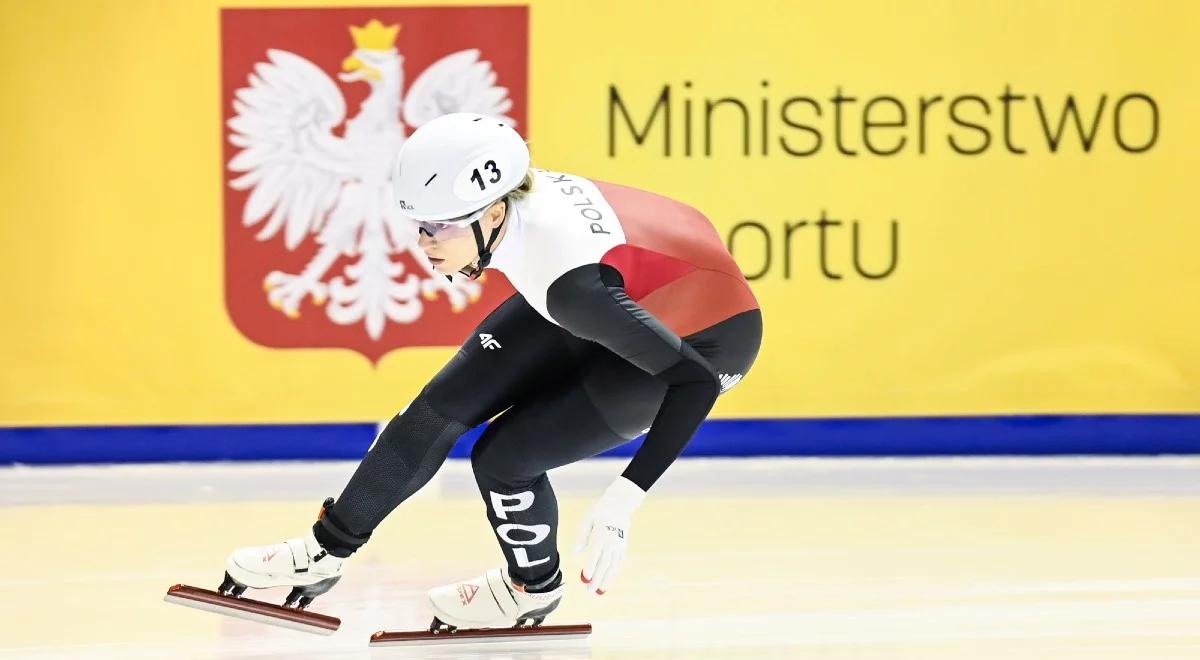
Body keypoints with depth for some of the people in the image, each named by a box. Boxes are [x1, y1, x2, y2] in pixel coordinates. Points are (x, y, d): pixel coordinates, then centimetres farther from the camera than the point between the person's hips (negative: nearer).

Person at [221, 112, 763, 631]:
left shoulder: (572, 282, -40)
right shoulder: (509, 195, -19)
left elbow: (696, 381, -39)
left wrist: (623, 499, -38)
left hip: (702, 340, -7)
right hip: (628, 300, 7)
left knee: (503, 455, -11)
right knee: (448, 401, 3)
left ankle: (532, 589, 20)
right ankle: (327, 551, 19)